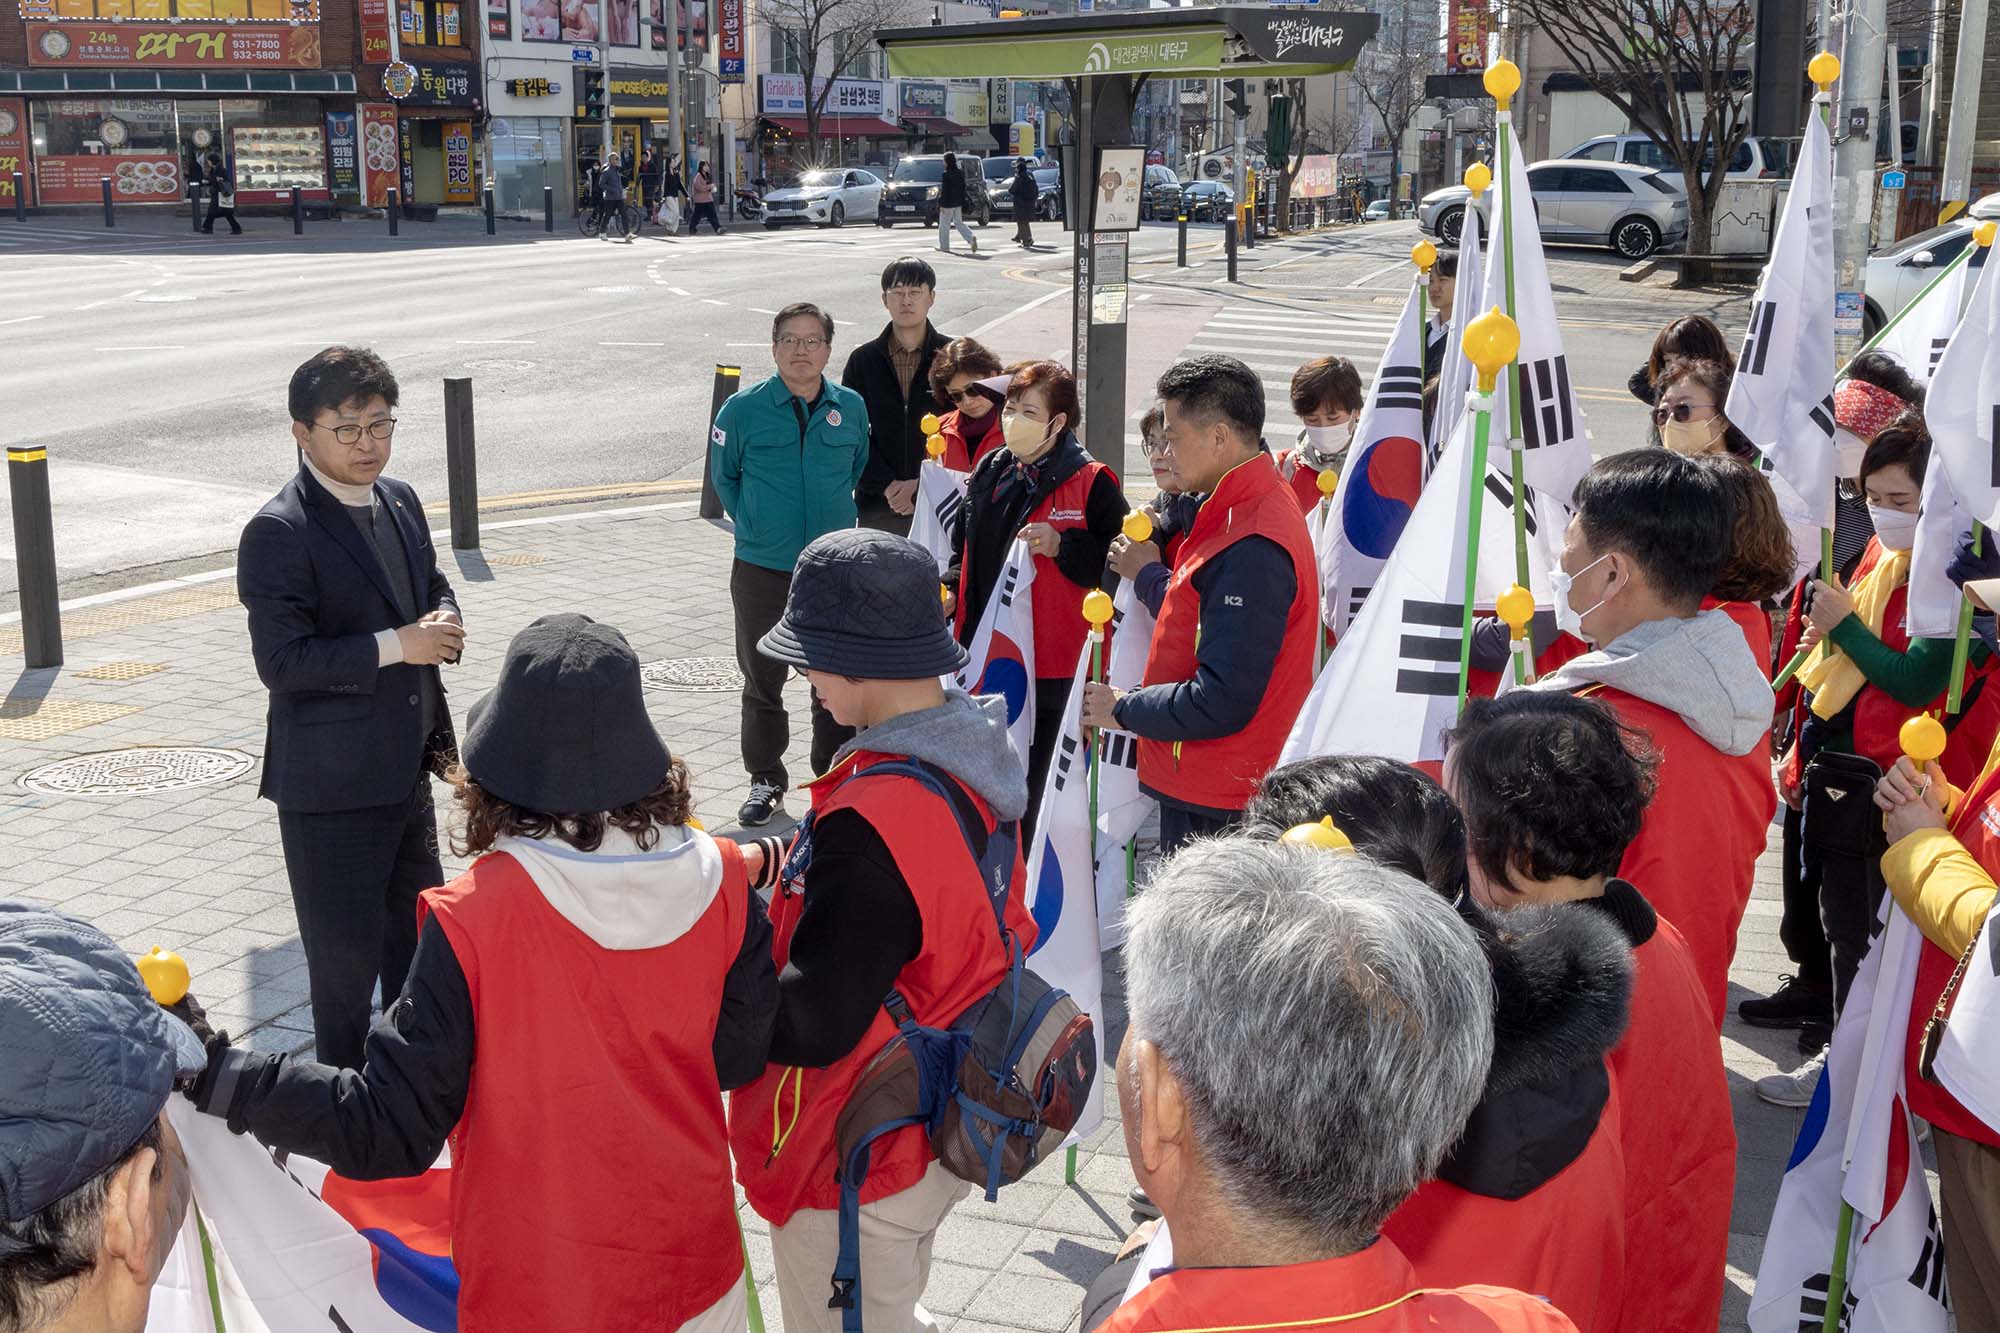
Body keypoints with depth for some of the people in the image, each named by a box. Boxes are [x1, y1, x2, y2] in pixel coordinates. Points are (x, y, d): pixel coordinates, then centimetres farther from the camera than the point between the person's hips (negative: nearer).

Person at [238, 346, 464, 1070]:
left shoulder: (400, 500, 6)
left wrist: (444, 622, -4)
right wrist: (396, 646, -25)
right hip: (332, 780, -8)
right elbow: (281, 660, -23)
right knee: (346, 950, 3)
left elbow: (434, 586, 19)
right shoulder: (278, 533, -19)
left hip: (407, 762, 8)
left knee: (418, 921, 23)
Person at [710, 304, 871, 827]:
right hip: (761, 568, -1)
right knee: (762, 678, 7)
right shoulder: (743, 408, -5)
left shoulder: (851, 407, 0)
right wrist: (755, 524, 7)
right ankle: (766, 780, 21)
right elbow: (724, 476, 9)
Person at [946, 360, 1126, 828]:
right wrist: (950, 589, 7)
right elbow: (964, 547, 24)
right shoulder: (989, 473, 11)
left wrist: (1062, 546, -20)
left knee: (1034, 785, 1)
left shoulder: (1091, 483, -9)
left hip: (1051, 667, -6)